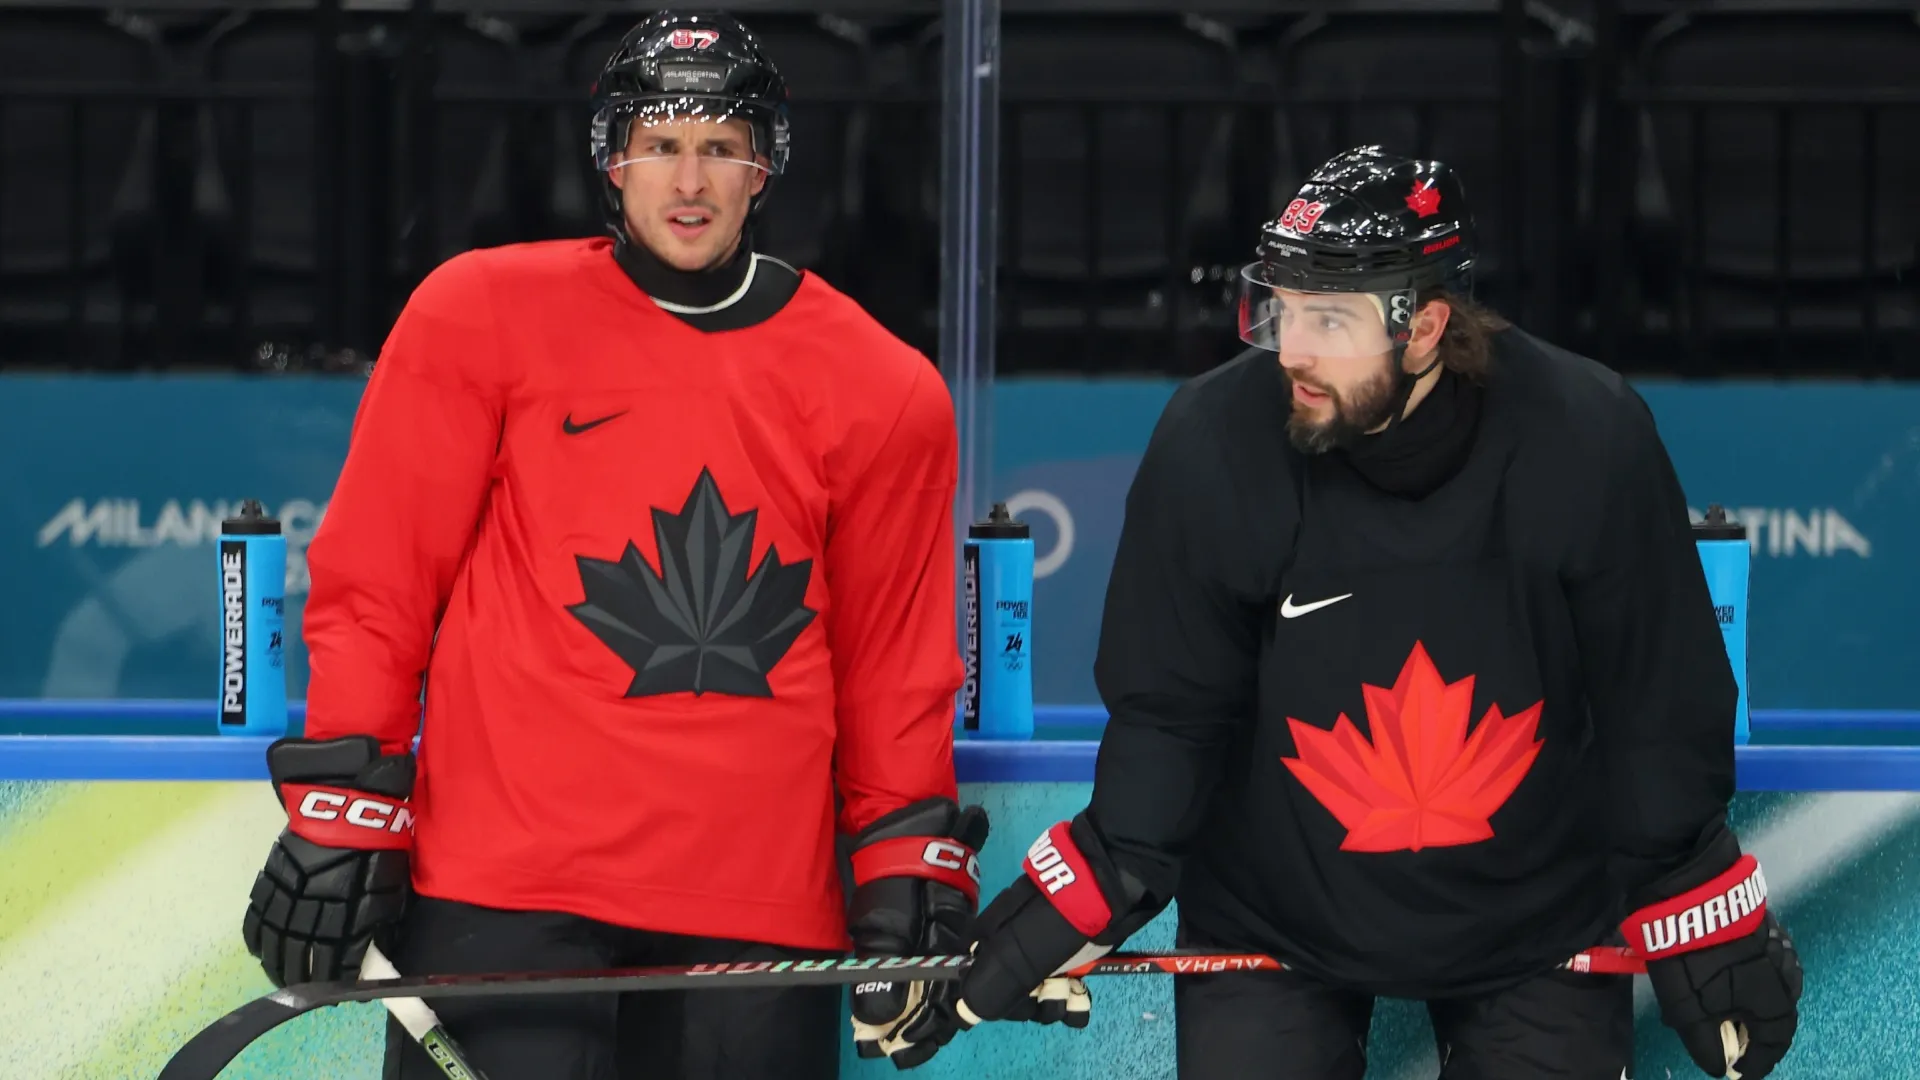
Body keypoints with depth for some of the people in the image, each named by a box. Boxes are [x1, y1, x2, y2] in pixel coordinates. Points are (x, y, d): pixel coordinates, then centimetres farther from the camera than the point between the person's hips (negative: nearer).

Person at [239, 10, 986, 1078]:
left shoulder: (882, 389, 7)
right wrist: (341, 815, -1)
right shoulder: (482, 313, 2)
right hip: (502, 889, -2)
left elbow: (895, 660, 13)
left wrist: (909, 877, 7)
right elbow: (377, 579, 4)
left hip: (760, 910, 2)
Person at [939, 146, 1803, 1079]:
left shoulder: (1587, 440, -19)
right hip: (1272, 917, 0)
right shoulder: (1210, 444, -19)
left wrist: (1703, 926, -4)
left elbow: (1659, 704, -7)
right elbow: (1166, 710, -6)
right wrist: (1100, 882, -15)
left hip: (1532, 908, 0)